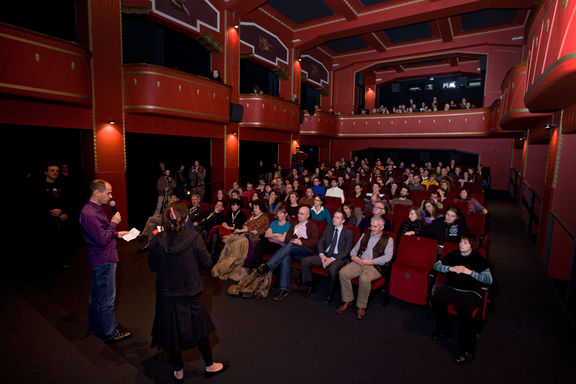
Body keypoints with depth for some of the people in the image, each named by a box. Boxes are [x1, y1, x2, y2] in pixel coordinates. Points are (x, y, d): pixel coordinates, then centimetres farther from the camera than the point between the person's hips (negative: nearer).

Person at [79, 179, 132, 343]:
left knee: (97, 295, 24)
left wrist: (117, 234, 9)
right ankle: (110, 333, 18)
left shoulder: (96, 209, 8)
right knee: (106, 299, 3)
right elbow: (102, 240, -27)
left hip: (101, 260, 11)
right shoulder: (89, 214, -25)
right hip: (103, 261, -11)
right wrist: (113, 223, -17)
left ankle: (96, 326, 41)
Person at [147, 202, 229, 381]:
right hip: (190, 294, -2)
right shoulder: (194, 238, -20)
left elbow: (152, 266, -1)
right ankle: (209, 366, 38)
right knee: (199, 329, 19)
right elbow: (206, 263, -12)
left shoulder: (157, 240, -14)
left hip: (166, 295, 2)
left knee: (172, 331, 20)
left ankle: (178, 371, 38)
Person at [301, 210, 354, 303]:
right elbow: (320, 242, 11)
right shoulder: (328, 228, 16)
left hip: (338, 258, -5)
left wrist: (332, 259, -19)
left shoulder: (349, 233, 2)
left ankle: (330, 293, -12)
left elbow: (346, 251, -7)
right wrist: (322, 255, -9)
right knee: (305, 261, -15)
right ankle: (308, 286, 3)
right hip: (324, 255, 5)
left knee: (332, 269, -38)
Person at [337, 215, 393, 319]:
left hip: (375, 266, -5)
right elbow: (355, 249, 23)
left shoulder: (388, 239, 9)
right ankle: (348, 301, -6)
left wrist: (371, 261, -16)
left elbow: (387, 257, -5)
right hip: (358, 263, 5)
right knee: (343, 272, -21)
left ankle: (361, 306, -13)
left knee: (364, 278, -36)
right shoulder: (365, 235, 24)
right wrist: (353, 256, -1)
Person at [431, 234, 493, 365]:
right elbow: (436, 265, 10)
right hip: (451, 288, 4)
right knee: (436, 299, -26)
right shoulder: (454, 254, 12)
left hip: (471, 291, -3)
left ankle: (467, 351, -23)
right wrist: (451, 268, -7)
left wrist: (470, 272, -16)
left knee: (463, 308, -34)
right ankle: (443, 329, 0)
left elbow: (489, 280, -5)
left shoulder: (479, 259, 3)